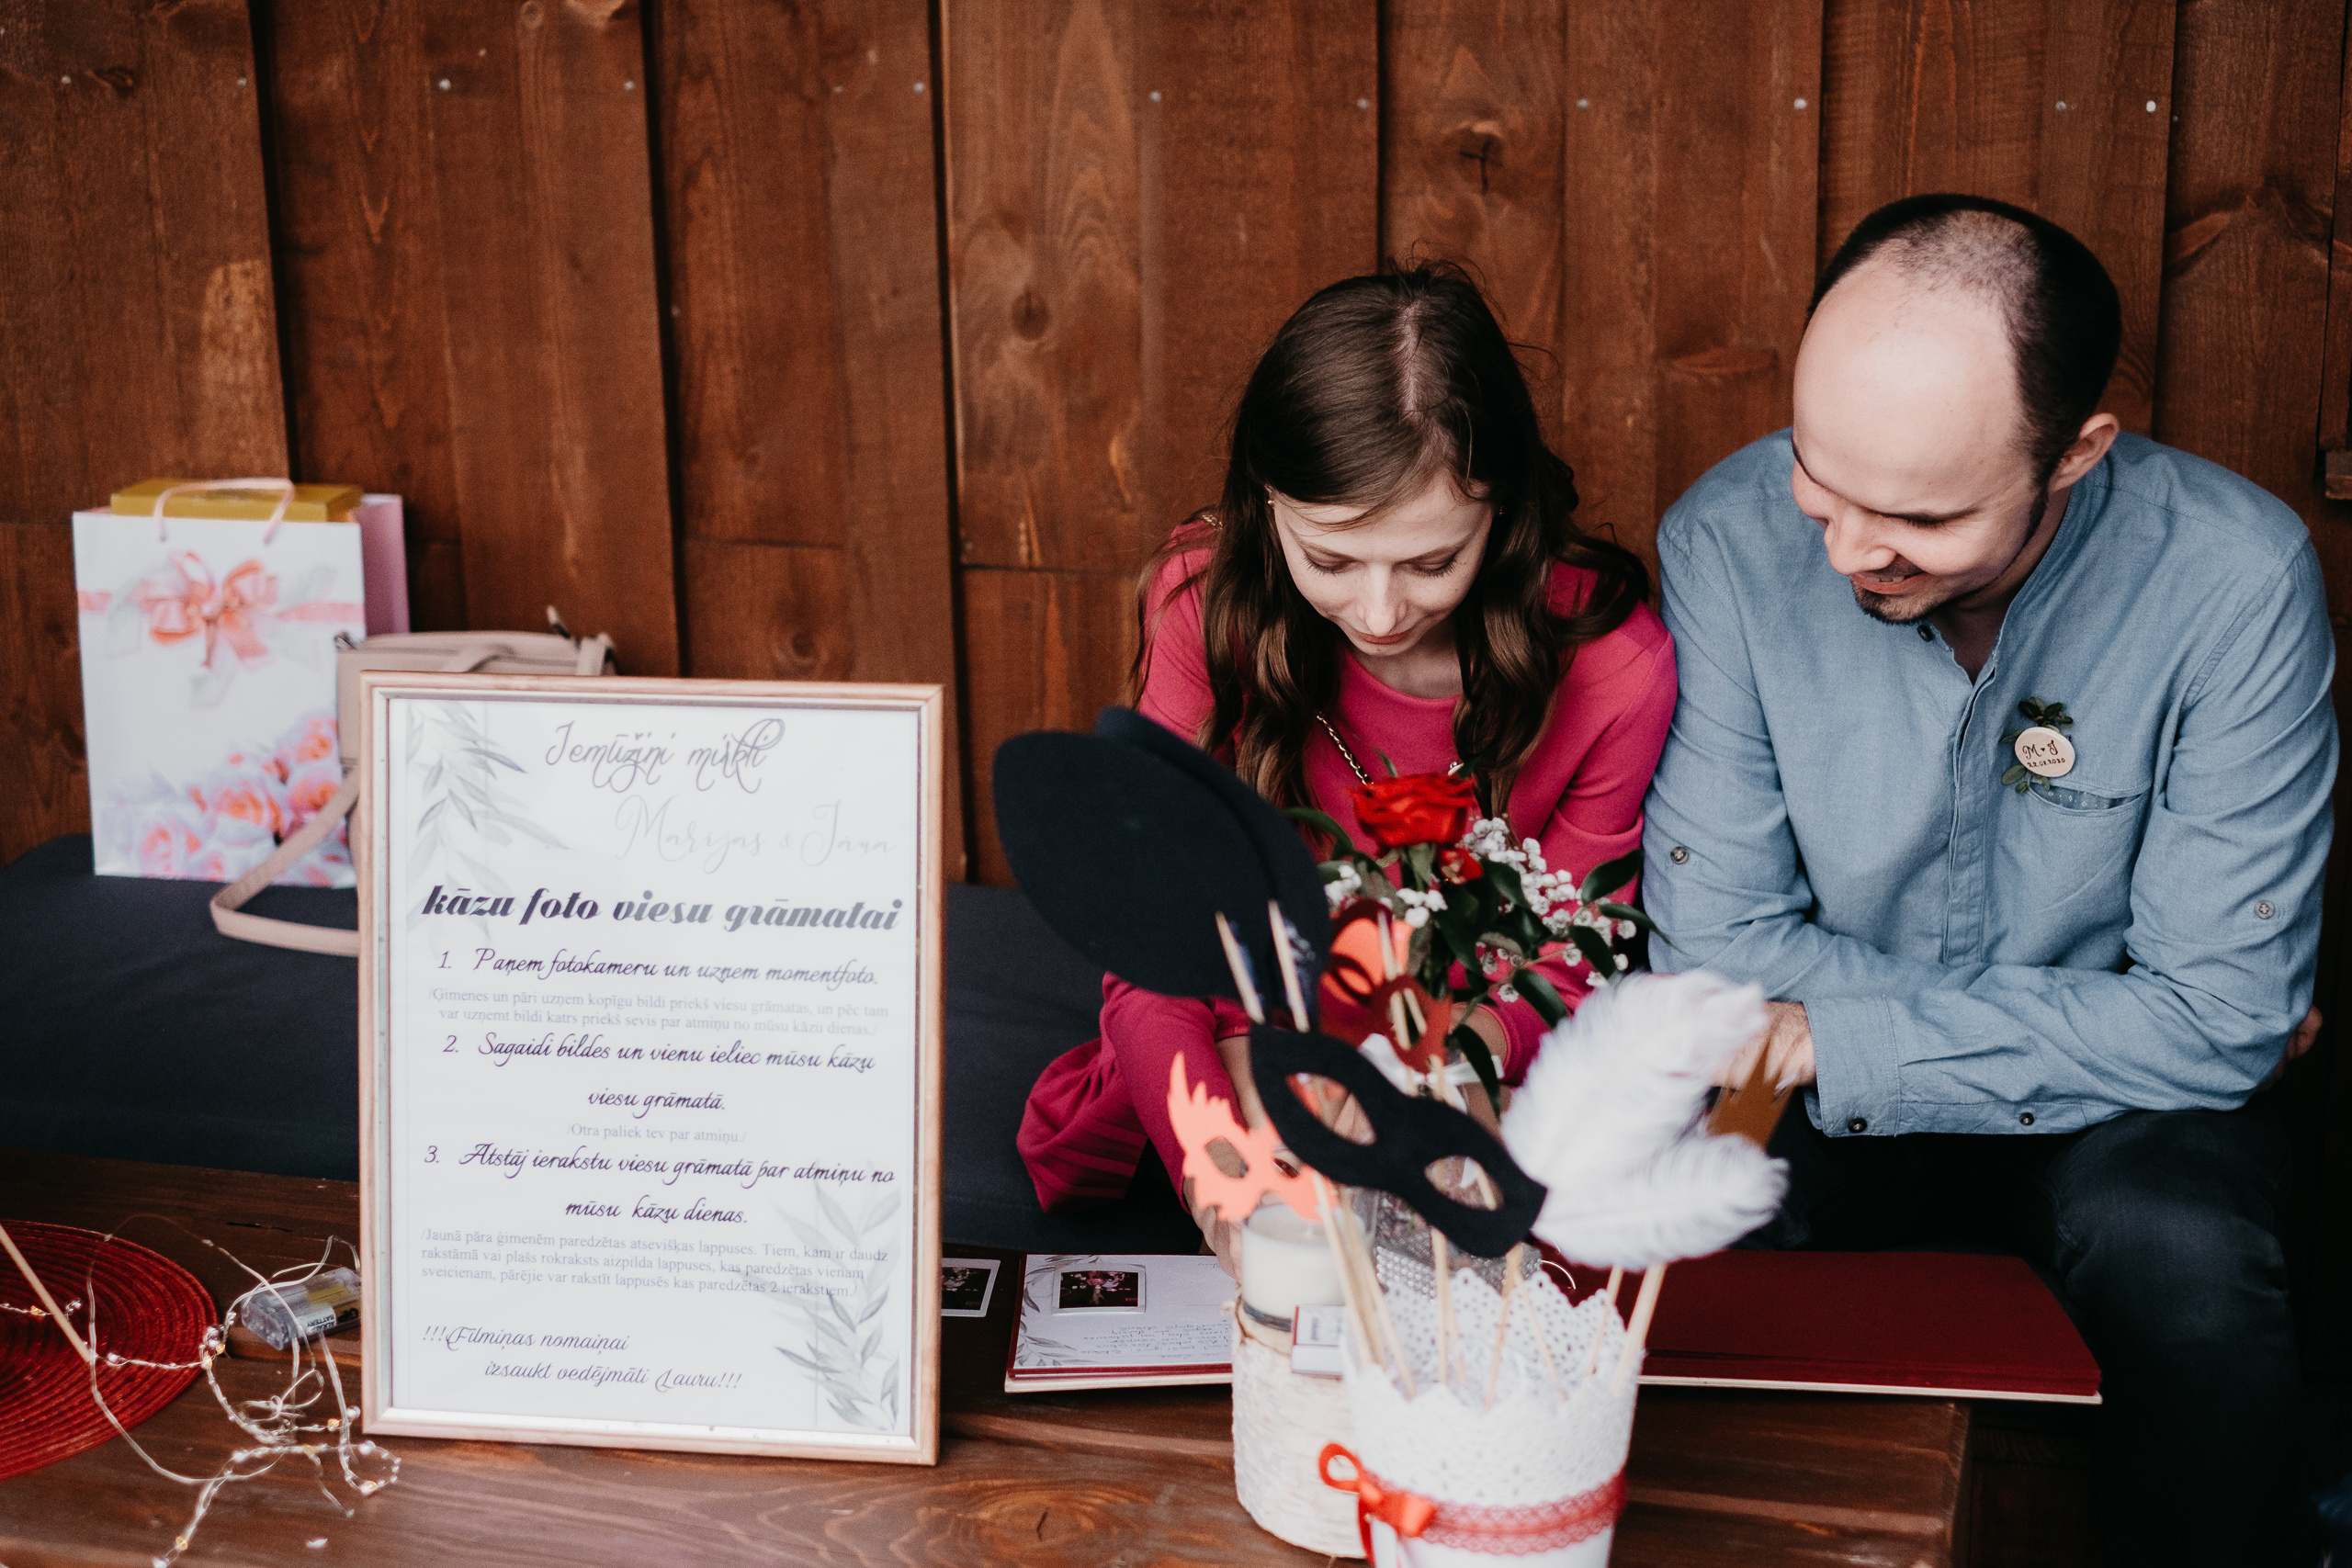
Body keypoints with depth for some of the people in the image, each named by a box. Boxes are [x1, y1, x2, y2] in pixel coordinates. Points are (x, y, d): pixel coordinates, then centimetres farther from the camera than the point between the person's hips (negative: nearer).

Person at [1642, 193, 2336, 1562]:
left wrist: (1838, 1042, -22)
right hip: (1816, 1091, 1)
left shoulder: (2236, 580, -19)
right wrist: (2065, 1025, -15)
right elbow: (1717, 938, -13)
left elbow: (2219, 1012, -18)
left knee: (2187, 1262, -31)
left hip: (2114, 1104, 0)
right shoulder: (1730, 542, -17)